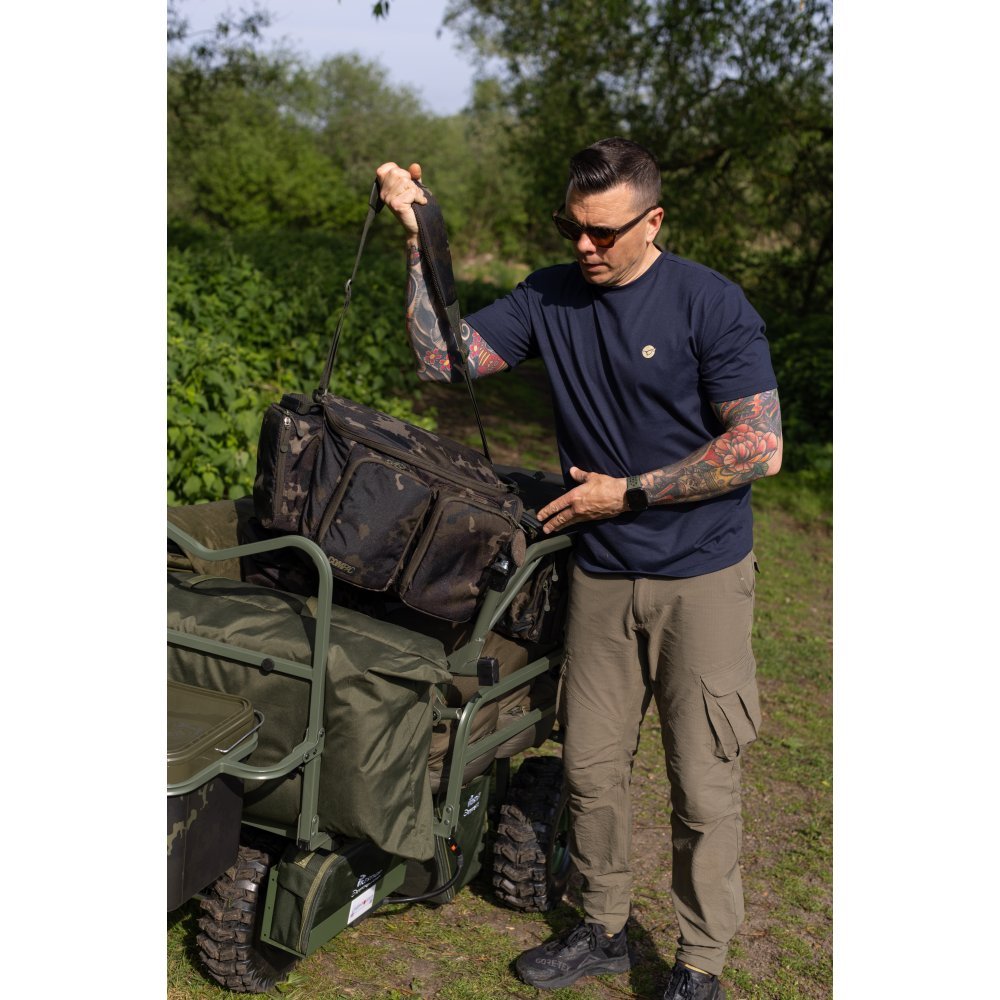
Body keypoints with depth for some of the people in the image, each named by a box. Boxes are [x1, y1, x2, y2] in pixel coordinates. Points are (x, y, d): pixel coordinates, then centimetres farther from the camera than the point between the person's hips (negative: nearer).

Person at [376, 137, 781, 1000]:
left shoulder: (711, 305, -11)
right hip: (601, 574, 4)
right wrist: (418, 239, -10)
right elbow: (443, 358, -1)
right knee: (591, 767, 11)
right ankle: (604, 930, 31)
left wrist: (627, 492, -13)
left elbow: (760, 447, -15)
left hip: (702, 579, -4)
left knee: (703, 784, 2)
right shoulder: (550, 298, 3)